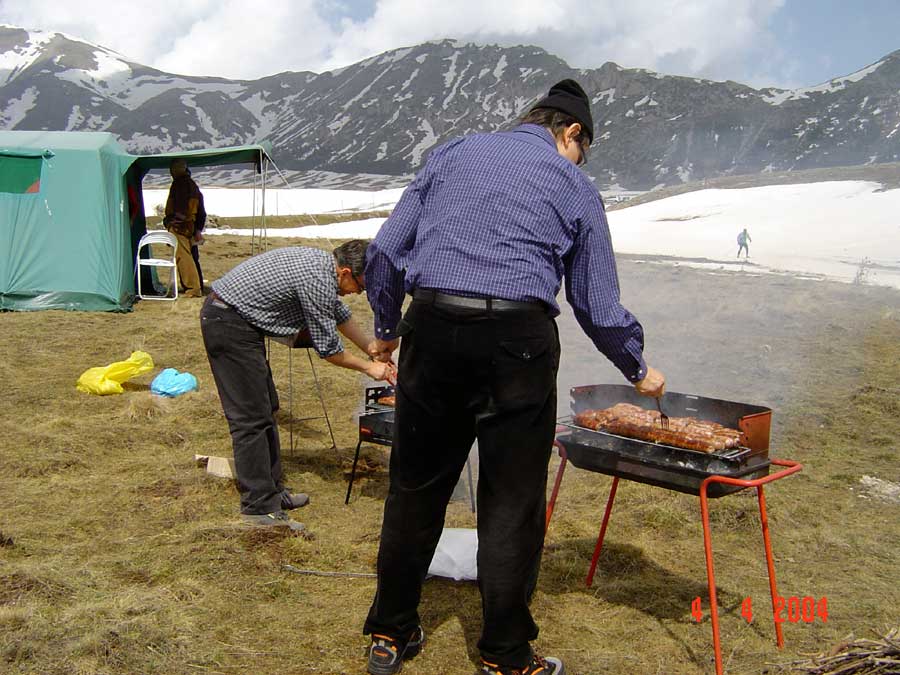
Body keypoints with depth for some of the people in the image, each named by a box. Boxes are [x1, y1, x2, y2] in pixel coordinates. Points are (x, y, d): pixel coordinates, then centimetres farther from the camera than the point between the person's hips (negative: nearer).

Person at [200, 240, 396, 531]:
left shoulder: (321, 261, 7)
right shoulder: (318, 281, -22)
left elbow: (340, 314, 23)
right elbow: (329, 349, -13)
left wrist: (374, 348, 27)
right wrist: (369, 368, 1)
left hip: (229, 316, 11)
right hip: (229, 324, -11)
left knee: (266, 409, 14)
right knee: (251, 417, -8)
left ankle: (272, 490, 22)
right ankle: (260, 507, -3)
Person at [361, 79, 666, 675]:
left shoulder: (453, 153, 18)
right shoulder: (575, 187, 11)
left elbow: (386, 250, 12)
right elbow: (598, 305, 10)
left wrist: (386, 326, 24)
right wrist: (639, 369, 25)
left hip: (431, 328, 3)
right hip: (516, 340, -3)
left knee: (416, 487, 14)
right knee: (512, 502, 8)